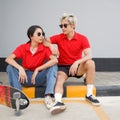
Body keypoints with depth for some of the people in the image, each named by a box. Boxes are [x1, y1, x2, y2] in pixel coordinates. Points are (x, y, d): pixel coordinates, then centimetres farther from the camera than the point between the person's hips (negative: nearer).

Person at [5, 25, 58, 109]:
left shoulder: (45, 48, -8)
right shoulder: (22, 48, -5)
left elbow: (55, 60, -26)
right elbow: (8, 59, -17)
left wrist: (37, 69, -29)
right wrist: (20, 68, -35)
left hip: (39, 77, 0)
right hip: (26, 77, 1)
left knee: (53, 66, -24)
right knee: (10, 67, -22)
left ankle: (48, 96, -33)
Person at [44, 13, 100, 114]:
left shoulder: (83, 38, -9)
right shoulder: (59, 37, -3)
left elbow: (89, 55, -21)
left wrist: (77, 62, -38)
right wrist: (51, 46, -25)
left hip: (77, 66, 0)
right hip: (63, 67, 1)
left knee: (90, 63, -29)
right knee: (59, 79, -31)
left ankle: (89, 94, -20)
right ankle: (58, 102, -55)